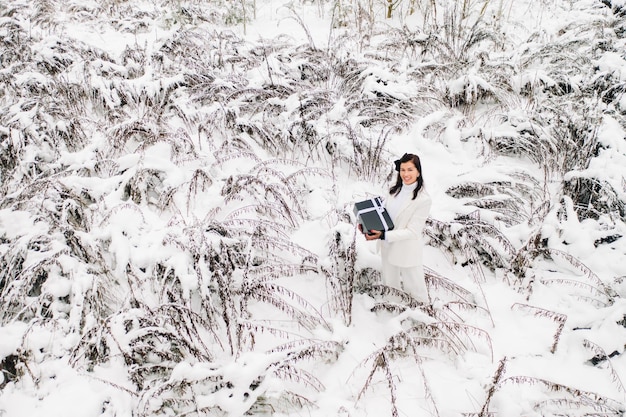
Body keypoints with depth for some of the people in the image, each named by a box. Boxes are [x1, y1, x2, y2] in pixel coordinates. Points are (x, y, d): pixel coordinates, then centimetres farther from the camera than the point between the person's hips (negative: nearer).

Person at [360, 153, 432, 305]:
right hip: (388, 246, 6)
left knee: (413, 285, 15)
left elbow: (412, 231, -22)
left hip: (407, 251, -6)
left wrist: (383, 235, -29)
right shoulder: (395, 189, -4)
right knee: (391, 281, 27)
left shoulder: (423, 199, -22)